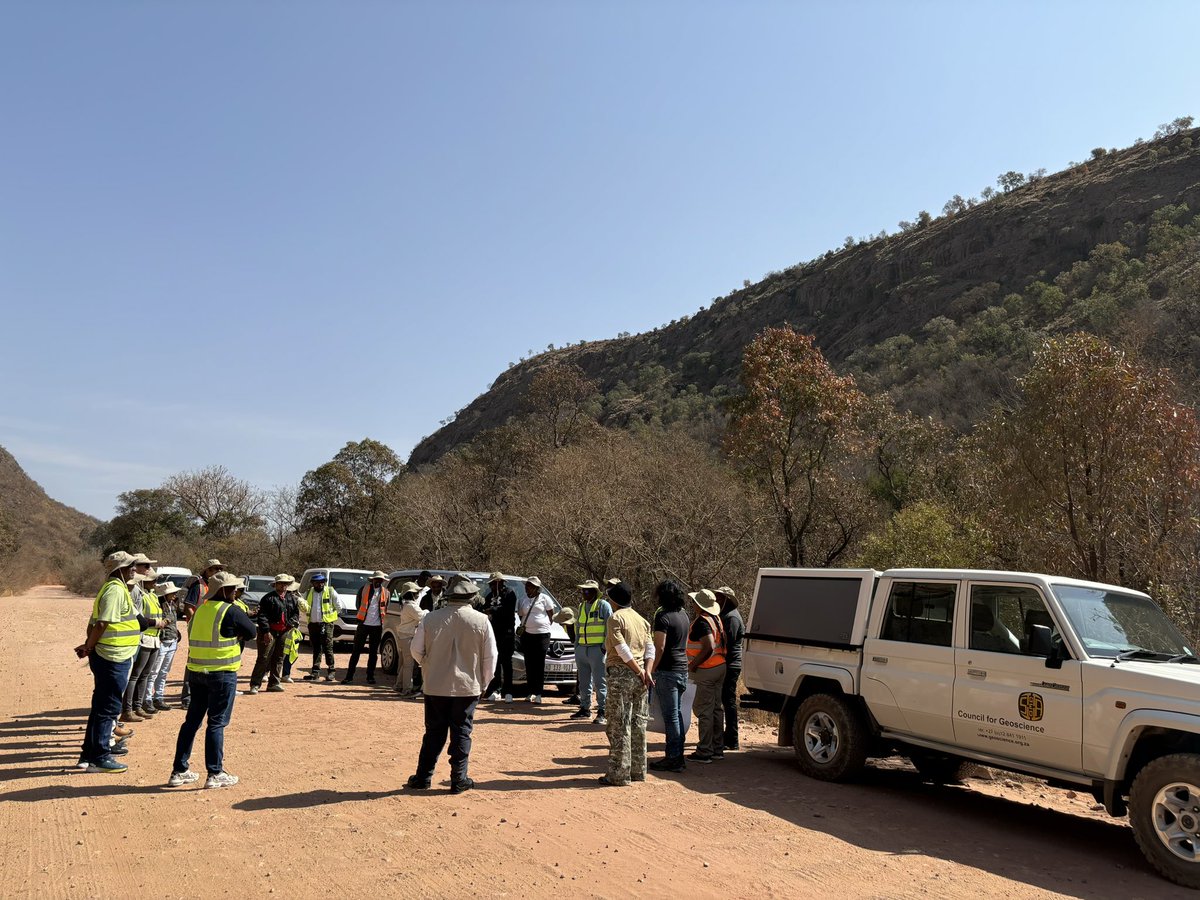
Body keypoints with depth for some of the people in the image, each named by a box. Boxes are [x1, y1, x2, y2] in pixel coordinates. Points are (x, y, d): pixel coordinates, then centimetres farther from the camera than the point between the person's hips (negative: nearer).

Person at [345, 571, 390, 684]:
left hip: (377, 626, 1)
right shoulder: (363, 589, 0)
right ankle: (349, 676, 5)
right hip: (364, 624, -1)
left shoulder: (386, 593, 4)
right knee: (356, 651, 1)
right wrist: (361, 617, 6)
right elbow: (359, 604, 8)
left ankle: (370, 676, 16)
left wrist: (381, 617, 4)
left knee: (373, 652, 8)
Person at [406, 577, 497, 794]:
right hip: (467, 687, -1)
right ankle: (458, 780, 13)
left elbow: (416, 651, 1)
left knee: (434, 733, 13)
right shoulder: (481, 621, -8)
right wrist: (483, 683, 10)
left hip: (436, 686, 1)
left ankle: (423, 777, 19)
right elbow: (490, 657, -4)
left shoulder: (430, 619, -5)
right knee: (462, 733, 9)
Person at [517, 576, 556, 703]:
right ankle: (531, 692, 11)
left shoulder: (544, 599, 1)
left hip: (542, 634, -4)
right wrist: (523, 626, 3)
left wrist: (544, 625, 2)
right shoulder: (523, 600, 12)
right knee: (529, 664, 4)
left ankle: (537, 693, -3)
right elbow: (520, 615, 18)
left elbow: (551, 614, 6)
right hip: (527, 634, 4)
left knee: (539, 665, -4)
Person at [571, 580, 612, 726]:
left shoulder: (603, 605, -5)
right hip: (581, 648, 7)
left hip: (597, 649, -7)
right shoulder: (581, 607, 16)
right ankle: (584, 709, 22)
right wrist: (576, 647, 16)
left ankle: (602, 712, -1)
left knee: (600, 682, -5)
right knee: (584, 682, 12)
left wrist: (606, 646, -13)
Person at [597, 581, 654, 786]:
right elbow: (650, 648, 5)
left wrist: (640, 672, -11)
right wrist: (646, 671, -3)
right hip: (639, 676, 7)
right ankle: (638, 770, 20)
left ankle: (619, 774, 3)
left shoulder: (615, 618, -9)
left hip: (621, 675, -7)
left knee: (619, 726, -1)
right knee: (638, 724, 13)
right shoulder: (641, 620, 13)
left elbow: (622, 650, -17)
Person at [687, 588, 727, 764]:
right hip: (720, 666, 10)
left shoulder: (701, 621, -18)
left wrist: (693, 665, -18)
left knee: (703, 710, -2)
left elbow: (708, 647, -27)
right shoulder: (715, 618, 11)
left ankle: (704, 752, 2)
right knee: (716, 709, 15)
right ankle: (717, 748, 23)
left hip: (707, 671, -9)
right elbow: (721, 643, 17)